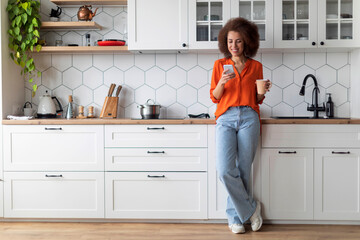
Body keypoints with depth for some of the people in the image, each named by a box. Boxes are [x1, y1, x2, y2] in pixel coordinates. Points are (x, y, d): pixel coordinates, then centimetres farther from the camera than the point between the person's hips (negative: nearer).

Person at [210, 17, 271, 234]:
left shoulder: (256, 66, 12)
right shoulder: (220, 65, 11)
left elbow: (258, 100, 16)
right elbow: (214, 97, 8)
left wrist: (262, 91, -5)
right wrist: (222, 82, -10)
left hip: (249, 118, 0)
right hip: (226, 118, 0)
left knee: (243, 171, 0)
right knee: (225, 170, -15)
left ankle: (235, 217, 14)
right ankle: (251, 208, 4)